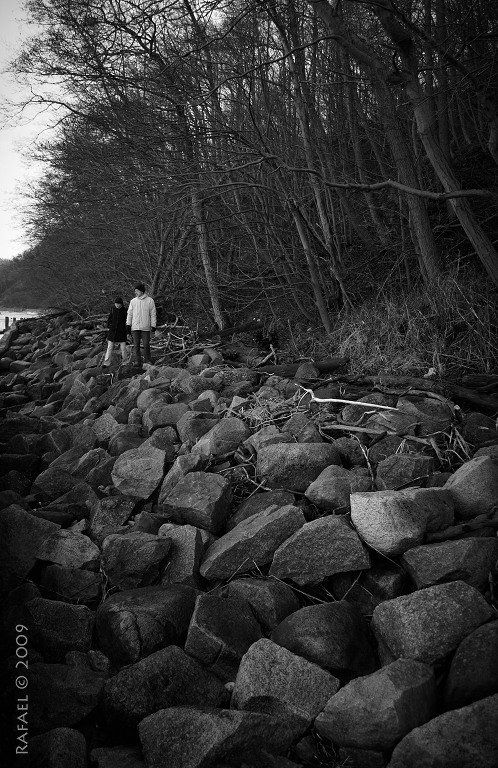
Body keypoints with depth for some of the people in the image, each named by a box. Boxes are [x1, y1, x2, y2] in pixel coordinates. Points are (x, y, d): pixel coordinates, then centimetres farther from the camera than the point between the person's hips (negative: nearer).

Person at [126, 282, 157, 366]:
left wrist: (153, 326, -2)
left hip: (145, 327, -2)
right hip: (135, 327, 2)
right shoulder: (133, 301, 9)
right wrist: (128, 324, 3)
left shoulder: (150, 301, 2)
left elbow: (153, 314, 3)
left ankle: (148, 361, 9)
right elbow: (129, 313, 11)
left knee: (146, 345, -3)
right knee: (136, 345, 3)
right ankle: (138, 361, 10)